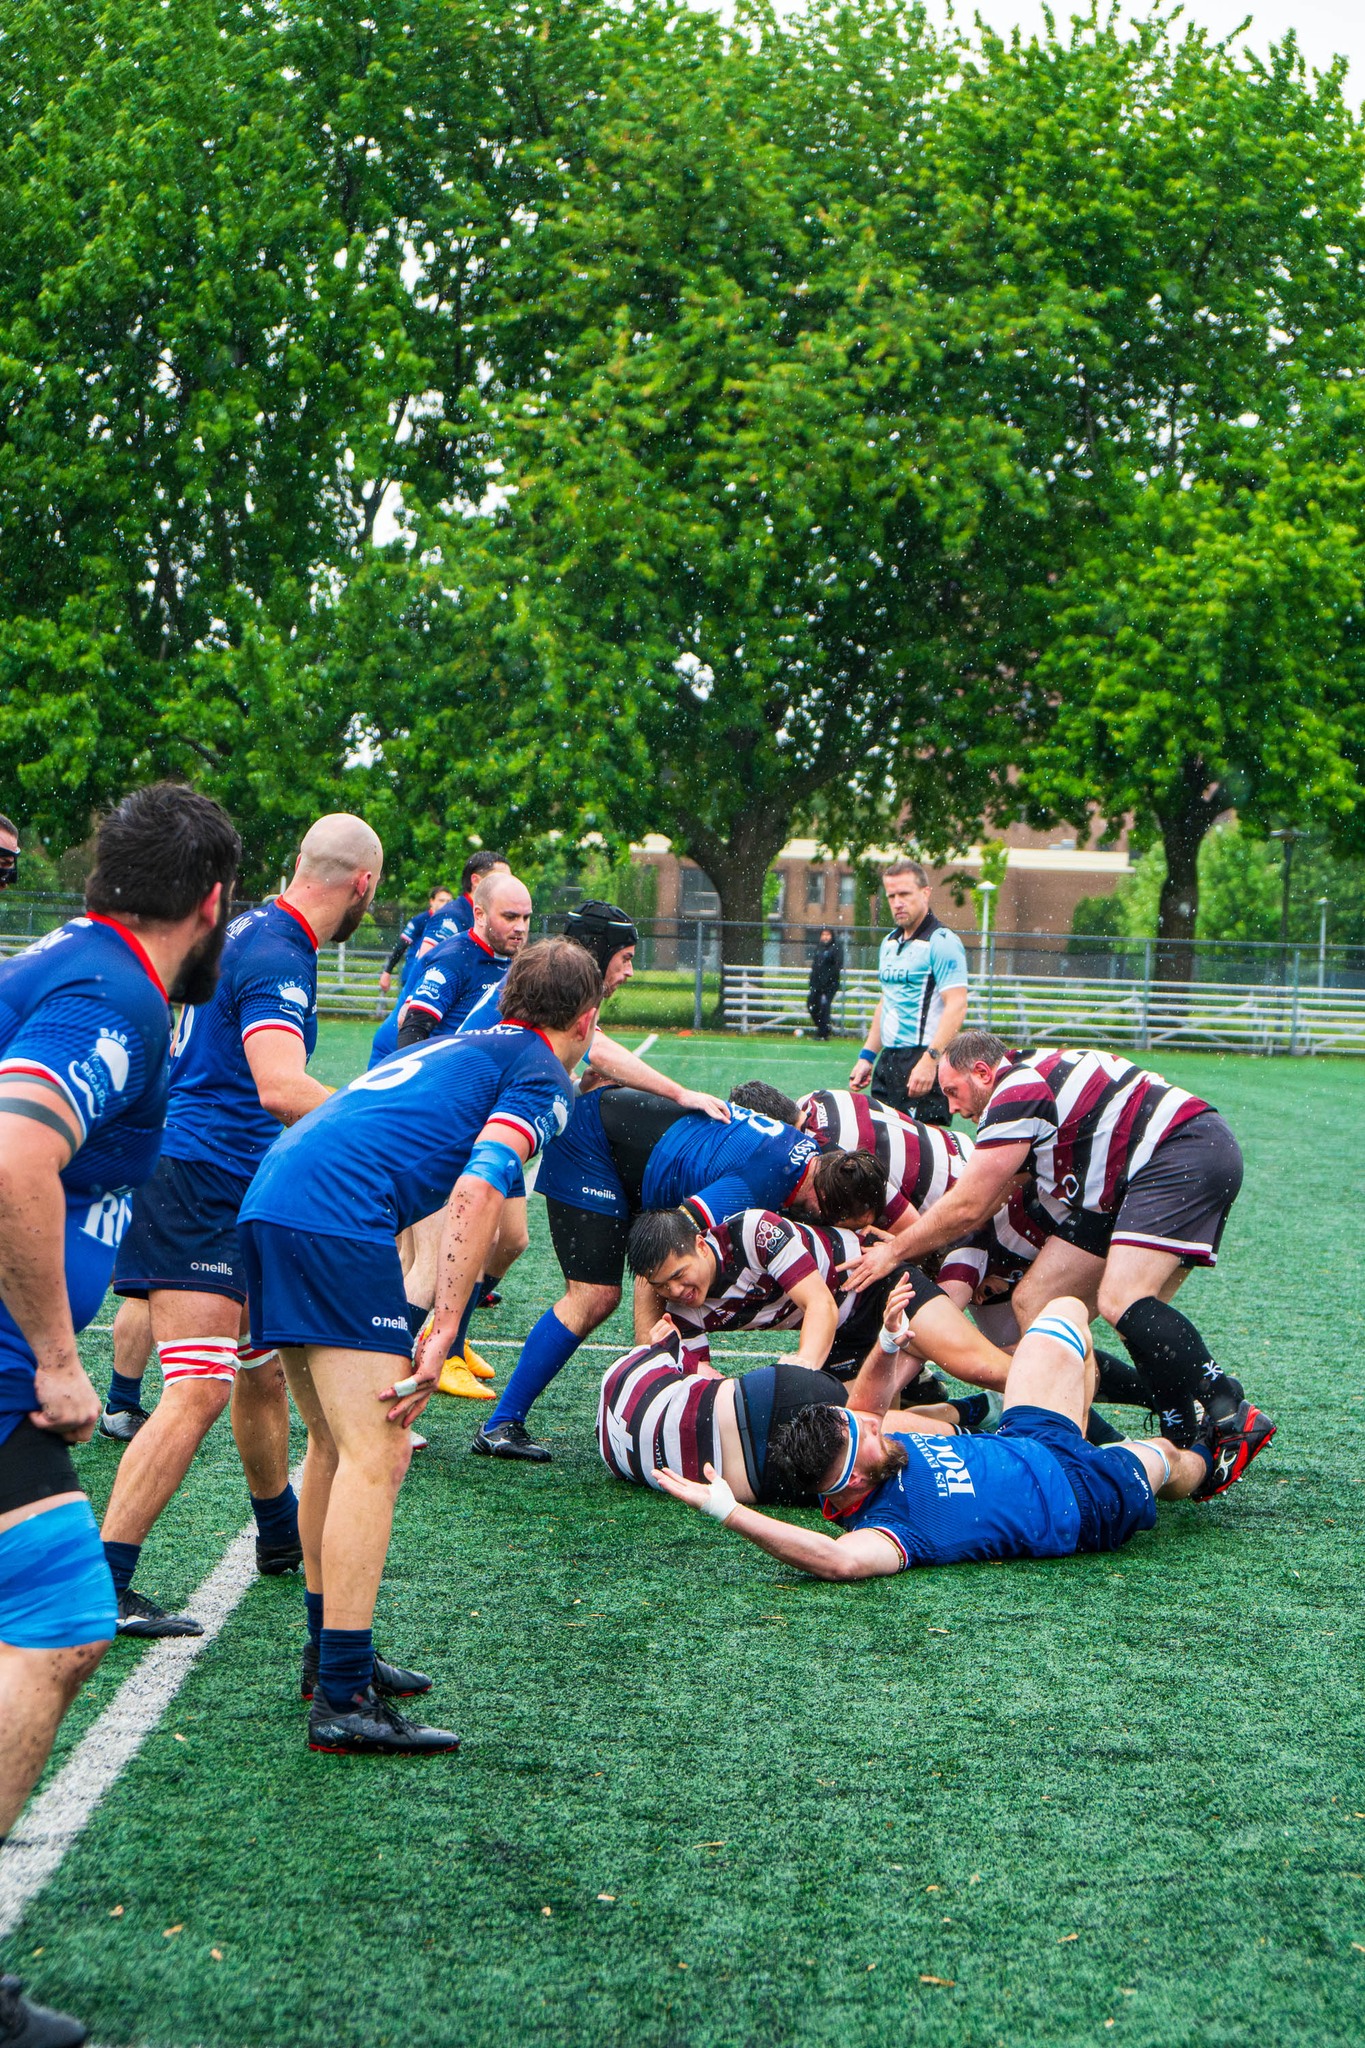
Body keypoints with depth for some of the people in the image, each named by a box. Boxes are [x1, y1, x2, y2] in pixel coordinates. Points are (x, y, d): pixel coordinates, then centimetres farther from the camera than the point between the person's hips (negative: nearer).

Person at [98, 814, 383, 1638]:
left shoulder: (252, 931, 13)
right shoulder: (276, 959, -18)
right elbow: (282, 1088, -32)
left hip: (225, 1193, 10)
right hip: (201, 1190, -10)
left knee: (263, 1370, 22)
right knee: (200, 1391, -14)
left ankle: (282, 1537, 39)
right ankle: (103, 1586, -11)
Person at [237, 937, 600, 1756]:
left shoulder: (461, 1047, 29)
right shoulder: (541, 1076, 5)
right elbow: (480, 1188, -11)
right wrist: (443, 1337, -13)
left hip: (270, 1199, 9)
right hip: (338, 1220, -9)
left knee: (337, 1444, 20)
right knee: (376, 1456, -7)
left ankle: (331, 1652, 31)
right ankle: (343, 1699, -8)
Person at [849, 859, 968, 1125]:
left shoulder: (942, 942, -10)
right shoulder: (889, 943, 17)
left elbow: (956, 1006, -18)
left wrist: (930, 1060, -26)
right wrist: (867, 1057, 20)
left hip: (924, 1063, -9)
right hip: (888, 1061, 9)